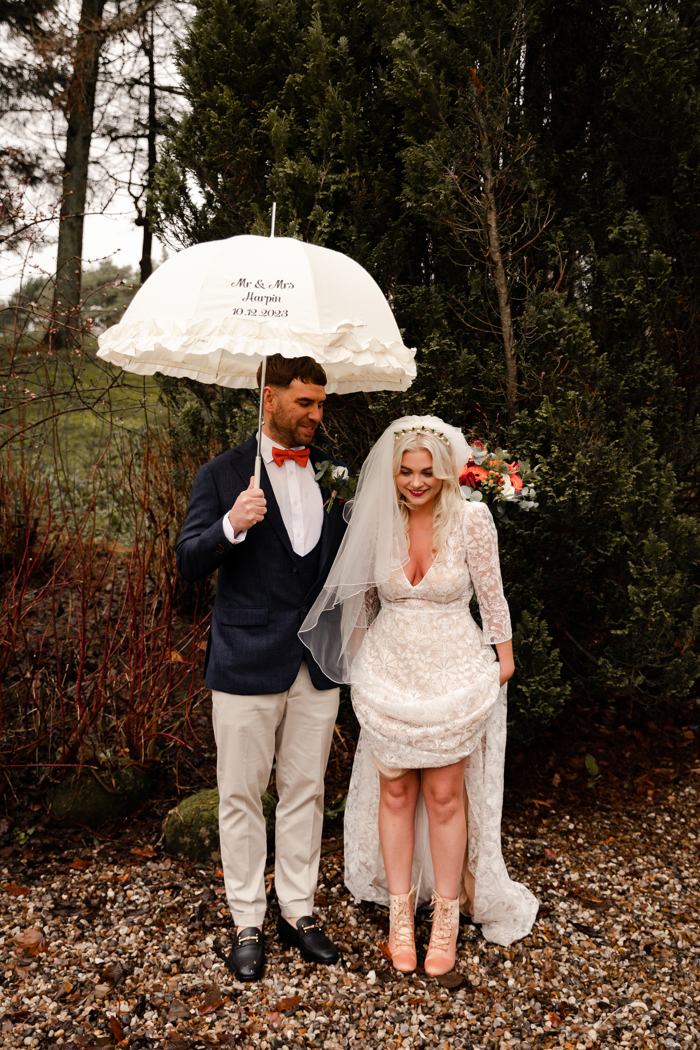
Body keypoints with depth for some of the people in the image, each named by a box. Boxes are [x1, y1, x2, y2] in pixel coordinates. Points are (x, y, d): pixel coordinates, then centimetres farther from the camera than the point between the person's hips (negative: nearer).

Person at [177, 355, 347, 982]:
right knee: (242, 796, 8)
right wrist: (231, 525, -26)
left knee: (305, 791, 13)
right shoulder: (222, 475, -4)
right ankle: (248, 923, 24)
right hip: (247, 664, -3)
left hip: (318, 665, 4)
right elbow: (189, 564, -9)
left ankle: (298, 911, 30)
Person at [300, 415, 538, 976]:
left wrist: (504, 655, 5)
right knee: (394, 791, 12)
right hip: (389, 671, 2)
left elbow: (491, 593, -3)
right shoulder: (379, 518, -7)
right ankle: (400, 912, 30)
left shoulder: (471, 518, -15)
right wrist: (357, 656, 15)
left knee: (445, 795, 8)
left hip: (454, 673, -2)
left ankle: (447, 915, 29)